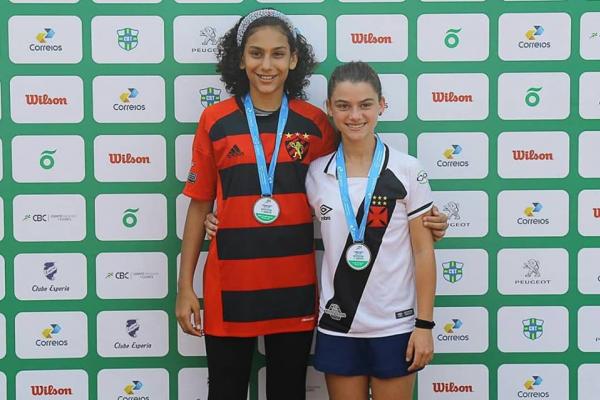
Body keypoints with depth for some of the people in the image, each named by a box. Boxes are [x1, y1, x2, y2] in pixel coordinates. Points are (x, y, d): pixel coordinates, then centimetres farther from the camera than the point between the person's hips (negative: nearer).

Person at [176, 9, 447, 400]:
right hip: (229, 288, 0)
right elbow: (199, 207, 4)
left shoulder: (315, 122, 1)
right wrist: (185, 286, 2)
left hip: (294, 289, 1)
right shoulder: (215, 121, -1)